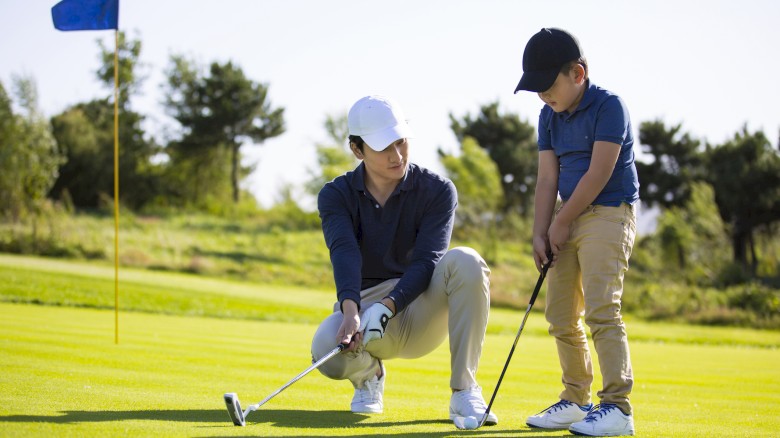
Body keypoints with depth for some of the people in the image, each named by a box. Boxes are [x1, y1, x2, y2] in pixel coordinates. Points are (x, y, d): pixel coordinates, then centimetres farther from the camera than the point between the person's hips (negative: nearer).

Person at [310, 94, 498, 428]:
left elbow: (427, 262, -16)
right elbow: (344, 254, -21)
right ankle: (369, 373, 5)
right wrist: (350, 310, -41)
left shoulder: (437, 191, -4)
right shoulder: (336, 196, -2)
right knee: (327, 350, -36)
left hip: (420, 309, 0)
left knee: (464, 261, -31)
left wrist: (386, 307, -34)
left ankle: (464, 392, -25)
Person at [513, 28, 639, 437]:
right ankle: (576, 400, 22)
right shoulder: (549, 116, 9)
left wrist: (561, 222, -12)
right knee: (560, 314, 10)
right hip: (567, 218, 8)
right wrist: (540, 234, -3)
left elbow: (599, 173, -18)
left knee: (600, 309, -18)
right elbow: (547, 178, 7)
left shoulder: (608, 106, -14)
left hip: (608, 214, -8)